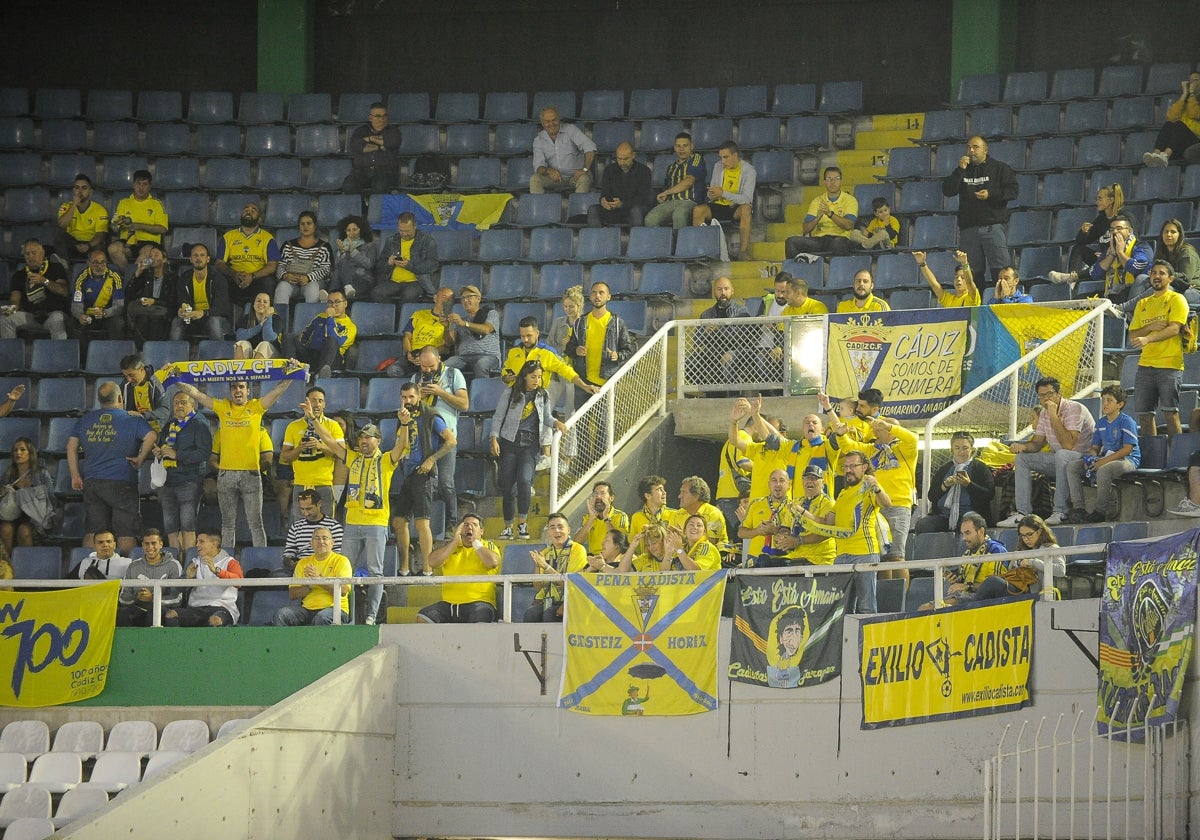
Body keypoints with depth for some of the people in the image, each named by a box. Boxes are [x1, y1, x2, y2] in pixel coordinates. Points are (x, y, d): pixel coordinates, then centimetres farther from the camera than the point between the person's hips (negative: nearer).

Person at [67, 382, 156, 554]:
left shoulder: (85, 420, 11)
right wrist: (141, 458, -6)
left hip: (91, 482, 4)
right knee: (126, 532, 0)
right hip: (122, 482, -4)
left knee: (92, 531, 8)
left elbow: (71, 446, 10)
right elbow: (151, 436, -19)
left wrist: (75, 475, 12)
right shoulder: (131, 420, -4)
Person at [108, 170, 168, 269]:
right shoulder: (124, 203, 21)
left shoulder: (156, 204, 15)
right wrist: (120, 225, -13)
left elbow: (162, 229, 2)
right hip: (127, 242, 2)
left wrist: (139, 226, -8)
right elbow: (114, 226, 13)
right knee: (113, 248, -33)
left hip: (149, 242, -2)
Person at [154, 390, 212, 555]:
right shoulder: (169, 426, 21)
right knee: (171, 527, 5)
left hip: (189, 481, -7)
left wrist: (177, 455, -18)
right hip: (168, 482, 7)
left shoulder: (199, 425, -2)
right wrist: (158, 453, 7)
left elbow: (203, 453, -14)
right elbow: (161, 448, 32)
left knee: (187, 526, -12)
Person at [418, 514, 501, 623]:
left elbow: (492, 562, -10)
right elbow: (432, 563, 3)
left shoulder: (488, 546, 13)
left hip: (478, 602, -3)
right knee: (422, 617, -19)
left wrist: (475, 542, -1)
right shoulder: (451, 546, 20)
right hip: (449, 604, 4)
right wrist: (455, 541, 2)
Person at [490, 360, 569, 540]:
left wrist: (556, 423, 2)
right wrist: (494, 438, -6)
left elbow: (546, 417, 22)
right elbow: (498, 417, 5)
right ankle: (508, 526, 11)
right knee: (508, 486, 0)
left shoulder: (543, 395, 11)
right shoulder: (511, 394, 3)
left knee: (524, 479, -22)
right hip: (510, 442, 0)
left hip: (531, 444, 0)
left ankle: (522, 523, -14)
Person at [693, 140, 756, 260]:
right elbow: (711, 195, 13)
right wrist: (711, 195, -14)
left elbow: (747, 199, -19)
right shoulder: (718, 167, 7)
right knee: (698, 210, -26)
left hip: (737, 207, -4)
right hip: (719, 206, 4)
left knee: (745, 209, -39)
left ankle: (744, 251, -42)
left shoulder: (748, 170, -8)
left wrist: (723, 193, -26)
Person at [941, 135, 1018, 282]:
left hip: (994, 226, -4)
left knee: (1000, 272, -11)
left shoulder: (999, 168, 8)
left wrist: (991, 194, -13)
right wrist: (960, 170, -3)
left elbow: (1012, 191, -1)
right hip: (968, 228, 4)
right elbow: (947, 191, 5)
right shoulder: (963, 170, 18)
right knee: (971, 273, 1)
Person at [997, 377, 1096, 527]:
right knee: (1023, 458, -2)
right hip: (1059, 460, 8)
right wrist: (1023, 446, -13)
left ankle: (1060, 512, -34)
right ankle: (1022, 513, -12)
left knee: (1061, 455, -38)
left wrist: (1054, 416, -29)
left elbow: (1068, 445, -30)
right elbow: (1037, 443, 10)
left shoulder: (1074, 408, -18)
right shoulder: (1044, 413, 8)